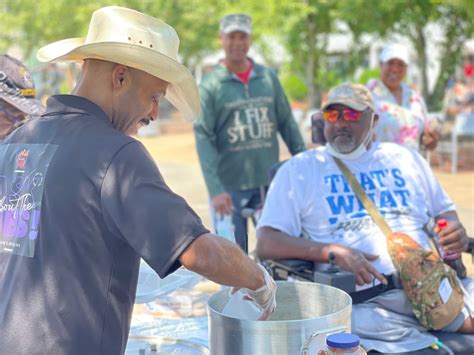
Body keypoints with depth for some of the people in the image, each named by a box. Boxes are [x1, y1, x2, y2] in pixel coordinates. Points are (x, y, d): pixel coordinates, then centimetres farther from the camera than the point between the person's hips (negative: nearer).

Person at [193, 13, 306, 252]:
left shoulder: (269, 78, 8)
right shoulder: (210, 85, -3)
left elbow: (287, 125, 11)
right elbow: (204, 140, -9)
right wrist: (215, 189, -17)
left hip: (269, 183, 3)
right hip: (229, 186, -3)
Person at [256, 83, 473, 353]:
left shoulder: (405, 158, 21)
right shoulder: (299, 169, 10)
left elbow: (445, 210, 29)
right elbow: (266, 244, 1)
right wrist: (335, 253, -14)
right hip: (362, 300, -3)